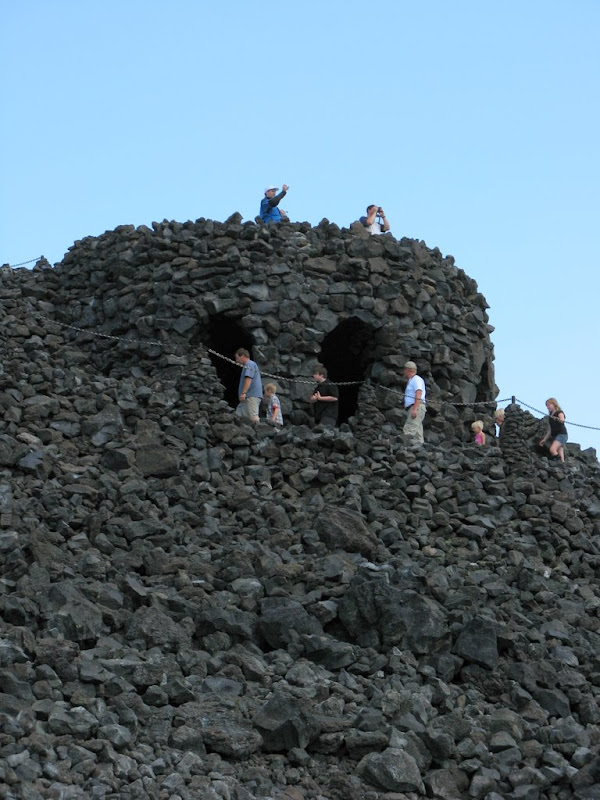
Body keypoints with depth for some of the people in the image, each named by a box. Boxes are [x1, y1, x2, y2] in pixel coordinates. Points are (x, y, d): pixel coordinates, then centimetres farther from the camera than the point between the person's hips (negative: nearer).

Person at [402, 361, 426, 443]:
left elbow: (419, 394, -16)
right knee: (417, 434, 1)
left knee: (408, 432, -22)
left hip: (417, 408, -10)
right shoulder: (412, 381, 28)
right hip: (412, 409, 10)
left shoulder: (416, 379, -3)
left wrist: (415, 409, -26)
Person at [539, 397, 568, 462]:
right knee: (559, 454, -4)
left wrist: (556, 418, -46)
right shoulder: (551, 416, 20)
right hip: (554, 436, 8)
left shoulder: (559, 412, -3)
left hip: (562, 434, -8)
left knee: (552, 449, -27)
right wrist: (545, 439, 25)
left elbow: (562, 420, -26)